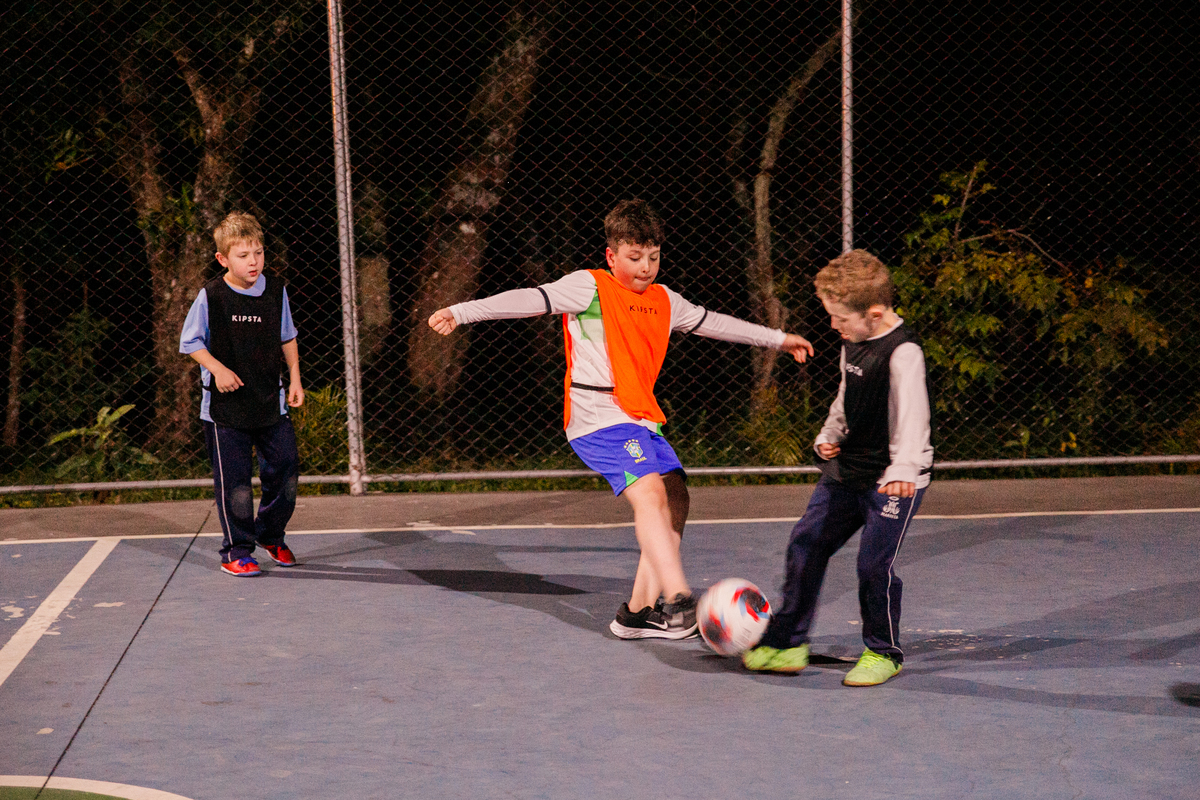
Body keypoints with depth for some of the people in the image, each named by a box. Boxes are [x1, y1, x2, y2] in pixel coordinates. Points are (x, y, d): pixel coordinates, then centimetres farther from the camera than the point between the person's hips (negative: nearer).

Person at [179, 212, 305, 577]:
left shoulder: (276, 290, 2)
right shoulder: (211, 296, -9)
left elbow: (288, 337, 15)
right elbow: (190, 341, -1)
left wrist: (295, 380, 10)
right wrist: (217, 368, -14)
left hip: (271, 402, 4)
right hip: (226, 406, -4)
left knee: (285, 468, 6)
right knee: (233, 481, -2)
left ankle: (271, 535, 29)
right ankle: (236, 551, 11)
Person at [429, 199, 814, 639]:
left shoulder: (664, 301, 16)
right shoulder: (589, 287, -4)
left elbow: (711, 322, 29)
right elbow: (530, 300, -12)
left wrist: (776, 338, 38)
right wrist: (462, 311, -21)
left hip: (642, 420, 8)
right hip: (598, 418, -8)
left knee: (674, 498, 1)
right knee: (649, 491, -24)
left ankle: (639, 611, 7)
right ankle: (678, 600, -33)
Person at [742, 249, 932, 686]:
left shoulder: (902, 353, -21)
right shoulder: (853, 342, 7)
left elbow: (911, 415, -31)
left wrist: (903, 470, -43)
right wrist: (830, 435, 5)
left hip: (893, 478, -9)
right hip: (846, 470, 9)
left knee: (875, 562, -10)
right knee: (806, 544, 9)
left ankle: (883, 652, 10)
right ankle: (787, 642, 20)